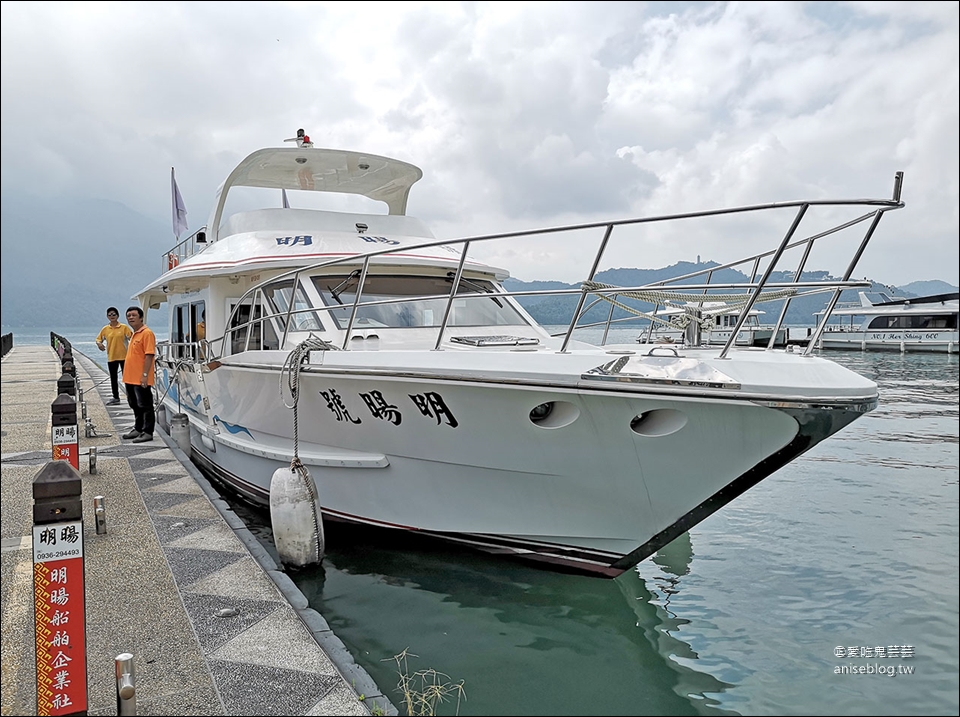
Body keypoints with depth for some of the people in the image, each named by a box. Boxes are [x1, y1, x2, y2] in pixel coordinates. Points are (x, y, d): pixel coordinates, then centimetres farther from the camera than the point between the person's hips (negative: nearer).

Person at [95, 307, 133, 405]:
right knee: (113, 378, 11)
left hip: (124, 356, -4)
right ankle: (116, 398, 22)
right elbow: (98, 339, 14)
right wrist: (99, 343, -9)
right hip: (111, 357, 4)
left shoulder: (124, 327, -4)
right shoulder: (105, 329, 6)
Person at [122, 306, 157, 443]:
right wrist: (127, 375, 20)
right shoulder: (134, 334, 16)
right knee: (136, 406, 18)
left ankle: (147, 432, 4)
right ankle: (138, 429, 29)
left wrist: (145, 375, -23)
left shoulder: (147, 333, -13)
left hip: (141, 380, -10)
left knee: (145, 406, -2)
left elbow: (149, 355, -19)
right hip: (131, 378, 10)